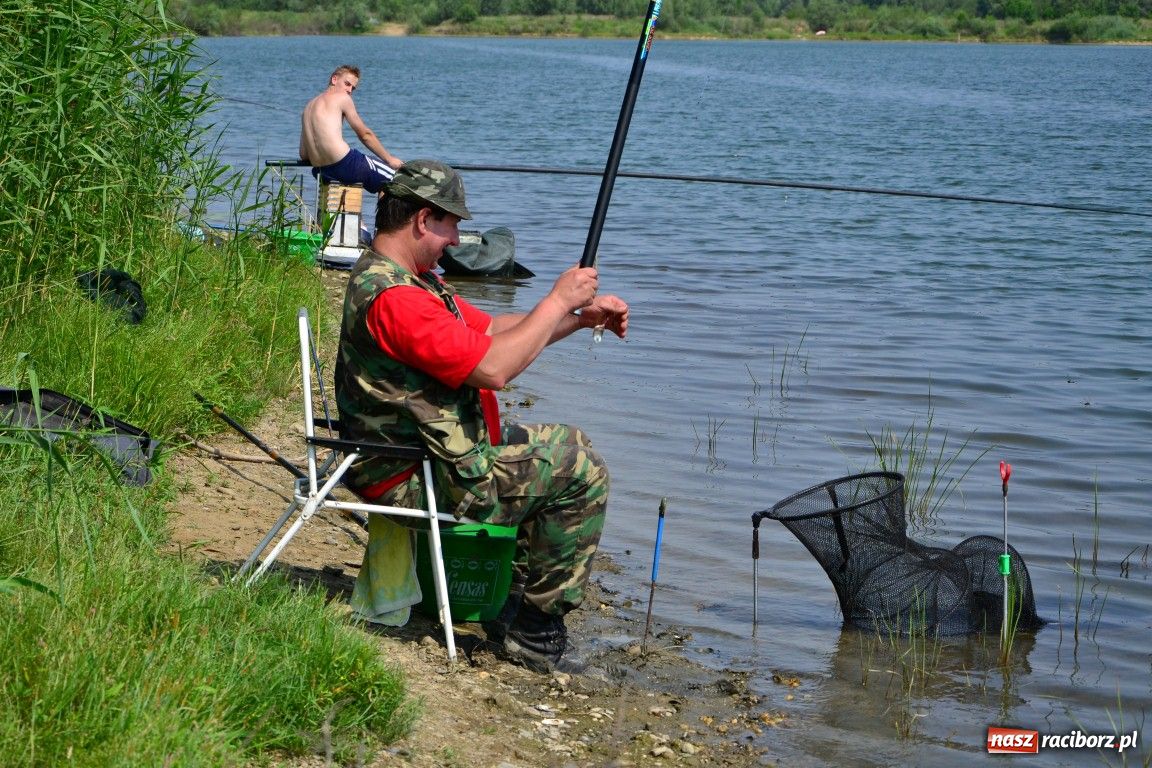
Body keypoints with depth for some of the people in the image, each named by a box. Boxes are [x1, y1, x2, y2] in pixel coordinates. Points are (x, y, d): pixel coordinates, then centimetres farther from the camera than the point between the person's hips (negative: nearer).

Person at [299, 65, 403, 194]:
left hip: (323, 173, 8)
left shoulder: (309, 106, 21)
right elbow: (365, 135, 0)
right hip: (345, 165, -8)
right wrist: (390, 159, 7)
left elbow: (304, 155, 15)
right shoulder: (342, 98, 1)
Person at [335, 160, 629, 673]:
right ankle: (532, 629, 1)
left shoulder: (409, 280, 13)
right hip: (417, 482, -11)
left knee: (563, 447, 24)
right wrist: (558, 301, -16)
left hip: (430, 454, 11)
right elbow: (492, 368, -27)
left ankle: (518, 598, 26)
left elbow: (493, 330, 17)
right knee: (581, 471, -8)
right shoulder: (392, 296, -24)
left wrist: (581, 317, 6)